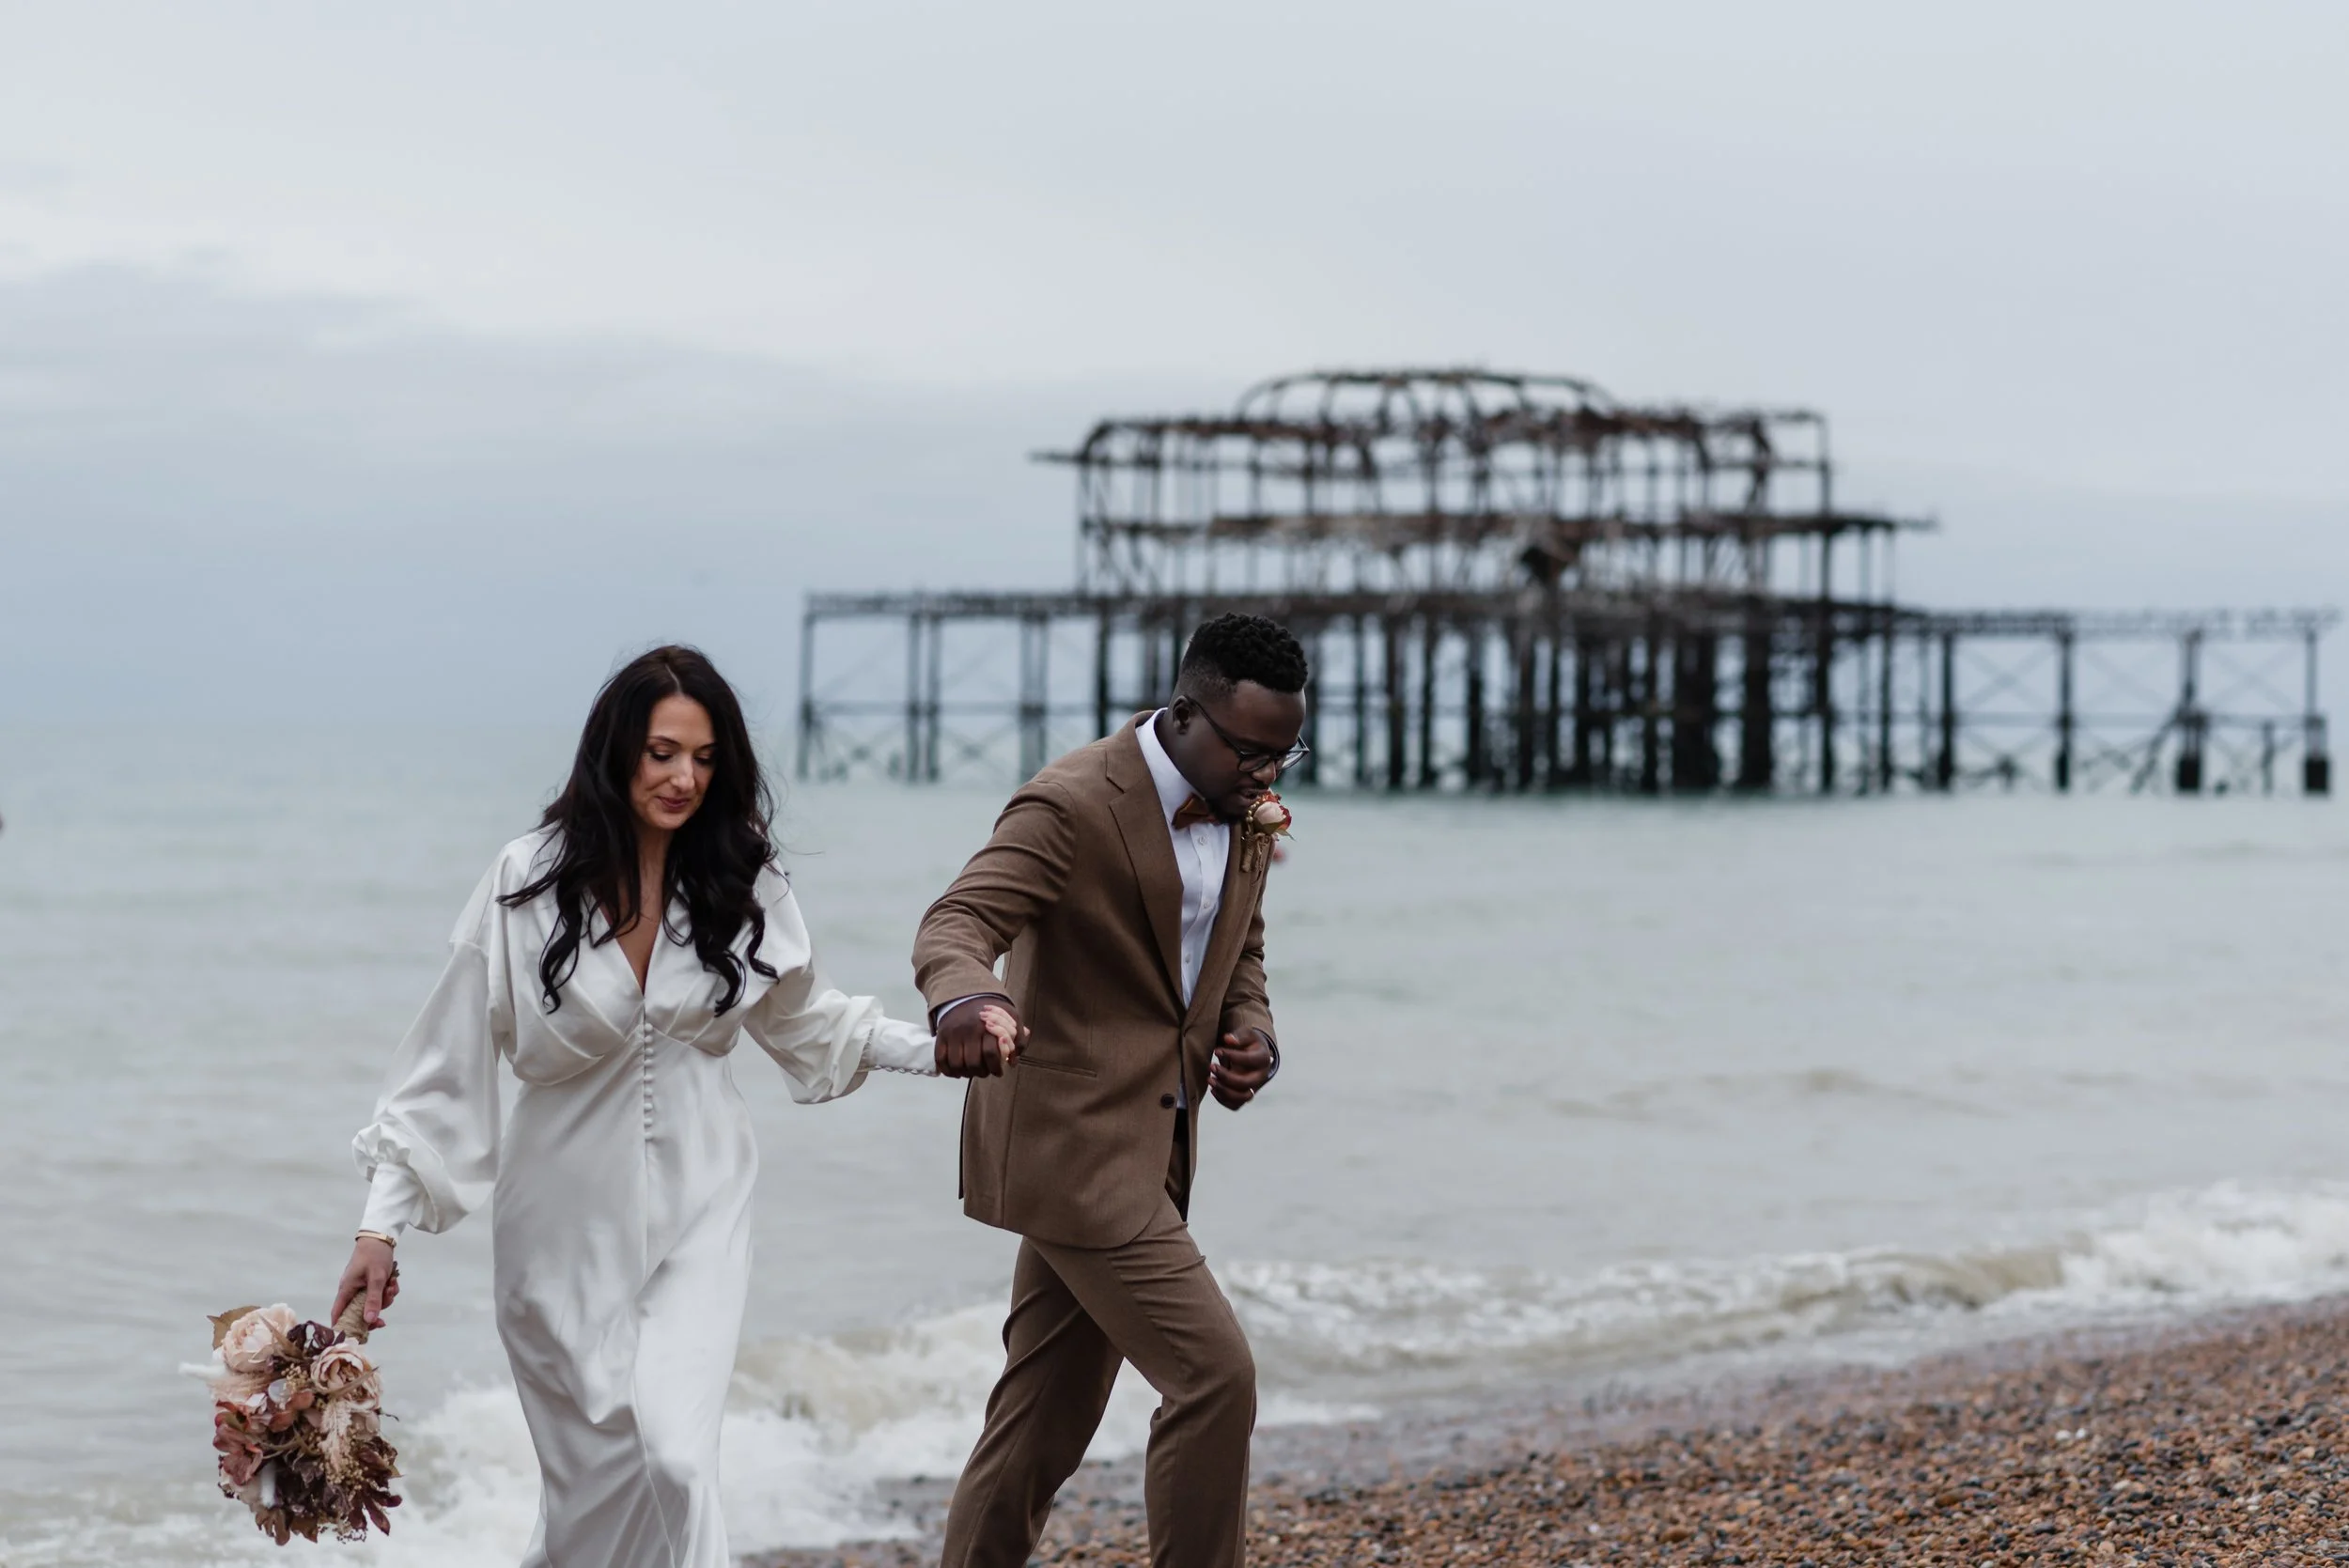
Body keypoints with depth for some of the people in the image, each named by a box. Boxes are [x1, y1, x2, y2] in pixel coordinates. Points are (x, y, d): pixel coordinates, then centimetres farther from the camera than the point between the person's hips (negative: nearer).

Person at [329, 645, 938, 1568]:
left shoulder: (740, 886, -2)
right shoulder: (530, 881, -10)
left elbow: (804, 1017, 16)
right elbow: (448, 1058, -7)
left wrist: (939, 1047, 6)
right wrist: (382, 1224, -10)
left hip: (697, 1212, 1)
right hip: (570, 1218, -1)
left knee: (674, 1455, -15)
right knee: (596, 1470, 5)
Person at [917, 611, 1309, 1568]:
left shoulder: (1244, 812, 7)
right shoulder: (1073, 804, -19)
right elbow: (957, 923, -28)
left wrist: (1252, 1037, -2)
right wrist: (965, 1000, -52)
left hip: (1146, 1147, 9)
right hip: (1073, 1143, -9)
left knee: (1049, 1415, 13)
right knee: (1214, 1375, -13)